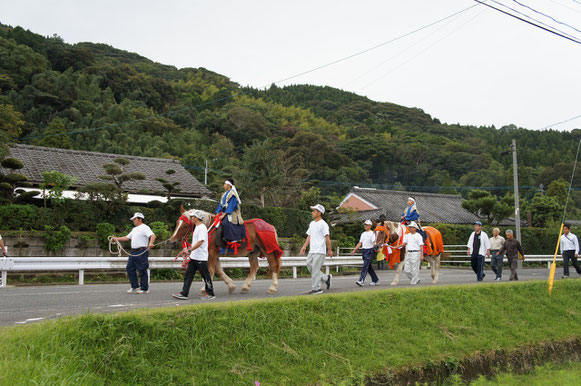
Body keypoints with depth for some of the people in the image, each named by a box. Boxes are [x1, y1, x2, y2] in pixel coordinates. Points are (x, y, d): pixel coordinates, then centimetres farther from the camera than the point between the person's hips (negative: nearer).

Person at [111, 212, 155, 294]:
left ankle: (145, 289, 3)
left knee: (142, 270, -4)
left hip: (141, 252, -10)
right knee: (130, 268, 10)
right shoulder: (134, 229, 22)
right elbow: (127, 237, 27)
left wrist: (151, 243, -42)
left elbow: (153, 236, -23)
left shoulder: (145, 228, -9)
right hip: (133, 252, 10)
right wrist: (116, 239, 22)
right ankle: (135, 287, 18)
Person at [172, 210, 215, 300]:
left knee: (206, 276, 1)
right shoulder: (197, 227, 16)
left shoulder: (202, 228, -16)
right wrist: (188, 248, 19)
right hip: (193, 257, 10)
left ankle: (210, 294, 11)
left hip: (201, 257, -10)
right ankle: (184, 294, 8)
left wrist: (189, 250, -29)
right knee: (188, 275, 7)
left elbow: (200, 242, -26)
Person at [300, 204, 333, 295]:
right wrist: (304, 246, 12)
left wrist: (329, 250, -13)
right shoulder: (312, 223, 17)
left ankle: (317, 288, -1)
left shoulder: (323, 224, -8)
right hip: (311, 251, 8)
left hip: (320, 251, -8)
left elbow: (327, 237, -11)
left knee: (315, 269, -8)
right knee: (309, 265, 7)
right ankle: (326, 278, 21)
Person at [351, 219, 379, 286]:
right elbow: (360, 243, 19)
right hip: (363, 250, 8)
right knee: (369, 267, 11)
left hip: (369, 250, -8)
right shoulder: (363, 234, 18)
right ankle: (376, 280, 21)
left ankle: (361, 280, -20)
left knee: (365, 266, -14)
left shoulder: (372, 233, -4)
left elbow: (374, 242, -13)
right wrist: (354, 250, 15)